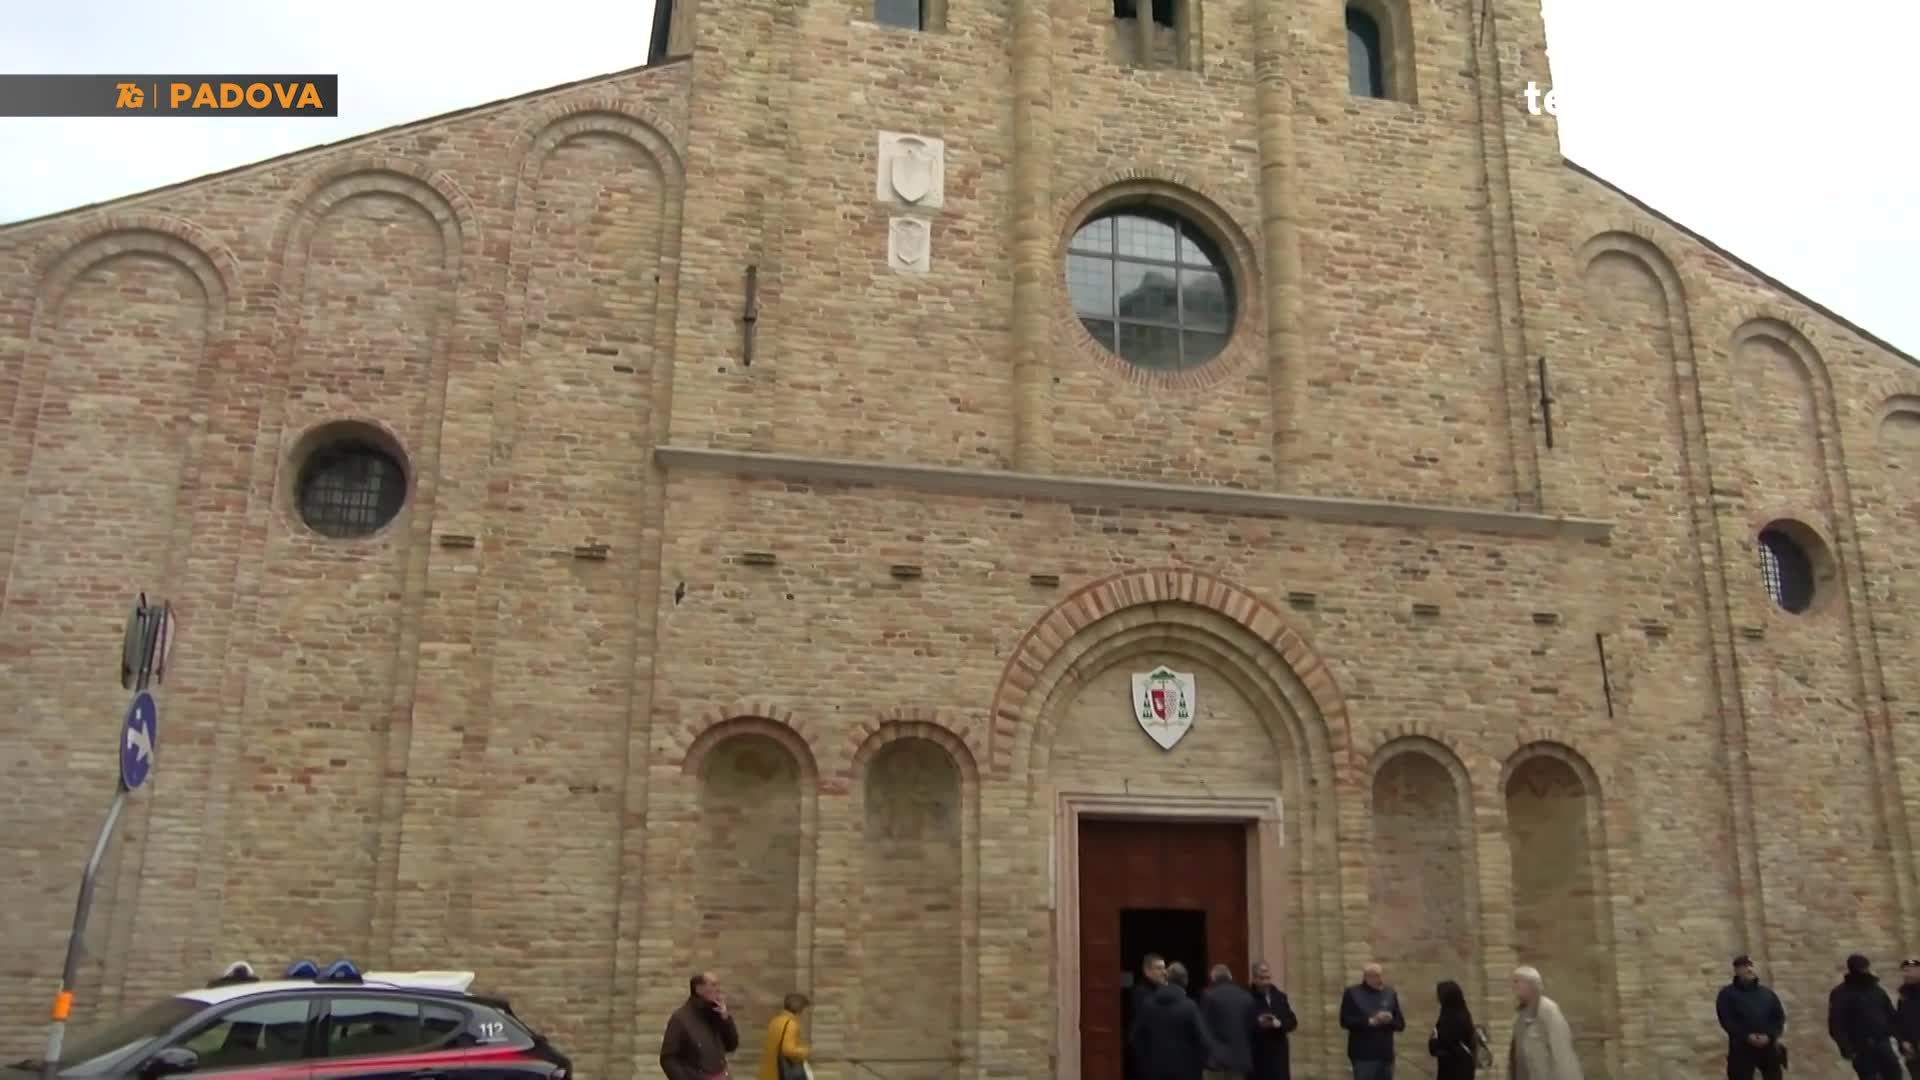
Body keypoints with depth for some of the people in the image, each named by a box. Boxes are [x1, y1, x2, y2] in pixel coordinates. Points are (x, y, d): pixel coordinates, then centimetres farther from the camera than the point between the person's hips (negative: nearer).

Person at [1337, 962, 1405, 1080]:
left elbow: (1401, 1024, 9)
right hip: (1363, 1055, -4)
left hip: (1385, 1054, 4)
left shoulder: (1390, 993, 10)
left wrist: (1390, 1020, -14)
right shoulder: (1352, 993, -2)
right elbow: (1345, 1021, -9)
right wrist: (1370, 1021, -19)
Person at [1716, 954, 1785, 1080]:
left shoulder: (1767, 993, 17)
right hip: (1741, 1048, -4)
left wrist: (1770, 1035, -9)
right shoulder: (1727, 993, 4)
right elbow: (1726, 1020, -6)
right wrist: (1747, 1036, -19)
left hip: (1768, 1047, 4)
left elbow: (1779, 1017, 9)